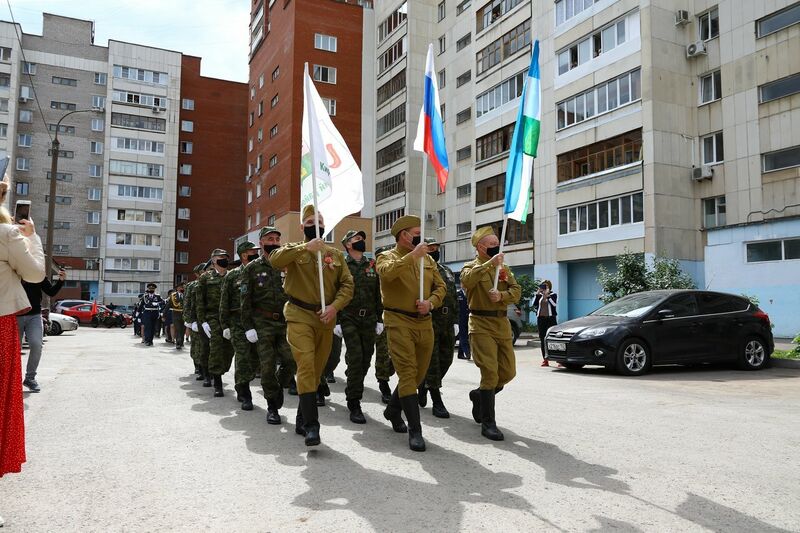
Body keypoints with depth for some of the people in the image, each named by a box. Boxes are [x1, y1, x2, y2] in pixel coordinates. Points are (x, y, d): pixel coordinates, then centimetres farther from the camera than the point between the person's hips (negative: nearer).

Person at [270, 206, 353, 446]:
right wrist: (305, 247, -26)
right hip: (299, 316, -4)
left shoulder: (335, 254, 11)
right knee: (306, 366, -17)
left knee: (317, 369, 10)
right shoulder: (294, 249, 4)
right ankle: (311, 425, -15)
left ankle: (302, 420, 25)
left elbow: (347, 284, 6)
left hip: (325, 318, 4)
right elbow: (275, 259, -18)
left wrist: (335, 306, -11)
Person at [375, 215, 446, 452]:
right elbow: (387, 272, -24)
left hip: (425, 323, 6)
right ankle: (415, 430, -7)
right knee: (407, 373, -11)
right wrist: (412, 256, -26)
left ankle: (393, 410, 37)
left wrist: (431, 302, -8)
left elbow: (440, 286, 12)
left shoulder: (427, 259, 16)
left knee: (418, 374, 14)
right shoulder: (387, 257, 0)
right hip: (399, 322, -6)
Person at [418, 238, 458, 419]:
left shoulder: (447, 271, 18)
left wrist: (455, 321, 11)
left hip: (448, 323, 6)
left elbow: (454, 297, 18)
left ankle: (424, 386, 31)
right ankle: (437, 402, 3)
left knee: (446, 359, 9)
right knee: (432, 360, -3)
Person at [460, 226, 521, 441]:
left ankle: (479, 395, 34)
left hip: (503, 325, 6)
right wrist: (489, 263, -30)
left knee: (508, 372, 9)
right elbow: (466, 280, -26)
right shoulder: (471, 266, -1)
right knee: (490, 373, -12)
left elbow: (516, 291, 4)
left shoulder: (504, 268, 16)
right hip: (482, 325, -6)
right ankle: (488, 423, -3)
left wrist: (501, 296, -16)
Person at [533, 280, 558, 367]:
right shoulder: (539, 296, 14)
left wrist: (547, 295, -18)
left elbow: (554, 303, -15)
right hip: (540, 319, 4)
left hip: (551, 318, -4)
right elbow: (534, 304, 0)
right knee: (542, 340, 3)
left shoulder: (553, 295, 3)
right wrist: (537, 293, -6)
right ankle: (545, 359, 8)